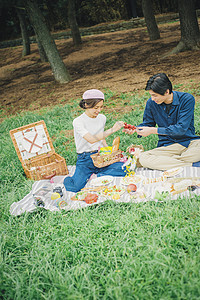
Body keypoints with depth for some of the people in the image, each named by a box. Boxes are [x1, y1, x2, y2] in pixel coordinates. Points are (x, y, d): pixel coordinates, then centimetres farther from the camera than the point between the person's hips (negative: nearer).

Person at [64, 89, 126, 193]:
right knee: (76, 187, -28)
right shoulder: (78, 122, -12)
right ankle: (66, 180, 7)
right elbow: (91, 139, -27)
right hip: (85, 160, -5)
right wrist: (112, 130, -30)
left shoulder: (102, 118, 8)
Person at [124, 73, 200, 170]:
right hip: (168, 145, 3)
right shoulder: (151, 103, 0)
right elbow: (147, 123, 16)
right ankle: (192, 165, -28)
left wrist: (153, 130, -18)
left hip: (190, 141, -3)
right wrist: (135, 129, -7)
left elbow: (181, 128, -16)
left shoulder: (187, 99, -10)